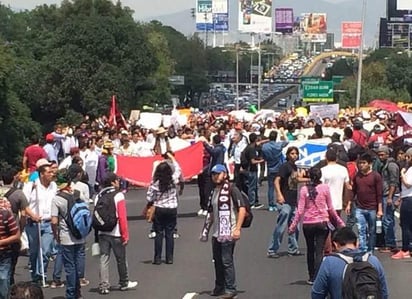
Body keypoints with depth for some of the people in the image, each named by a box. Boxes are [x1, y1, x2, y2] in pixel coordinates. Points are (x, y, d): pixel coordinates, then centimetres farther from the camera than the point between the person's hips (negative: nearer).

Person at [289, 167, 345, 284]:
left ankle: (311, 277, 20)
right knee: (319, 251, -1)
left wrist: (293, 226, 4)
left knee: (310, 250, 15)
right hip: (322, 222, -1)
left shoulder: (304, 189, -4)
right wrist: (340, 222, 13)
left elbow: (300, 210, -4)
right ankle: (316, 278, -9)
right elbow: (330, 208, 1)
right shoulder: (325, 188, -5)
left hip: (308, 224, 1)